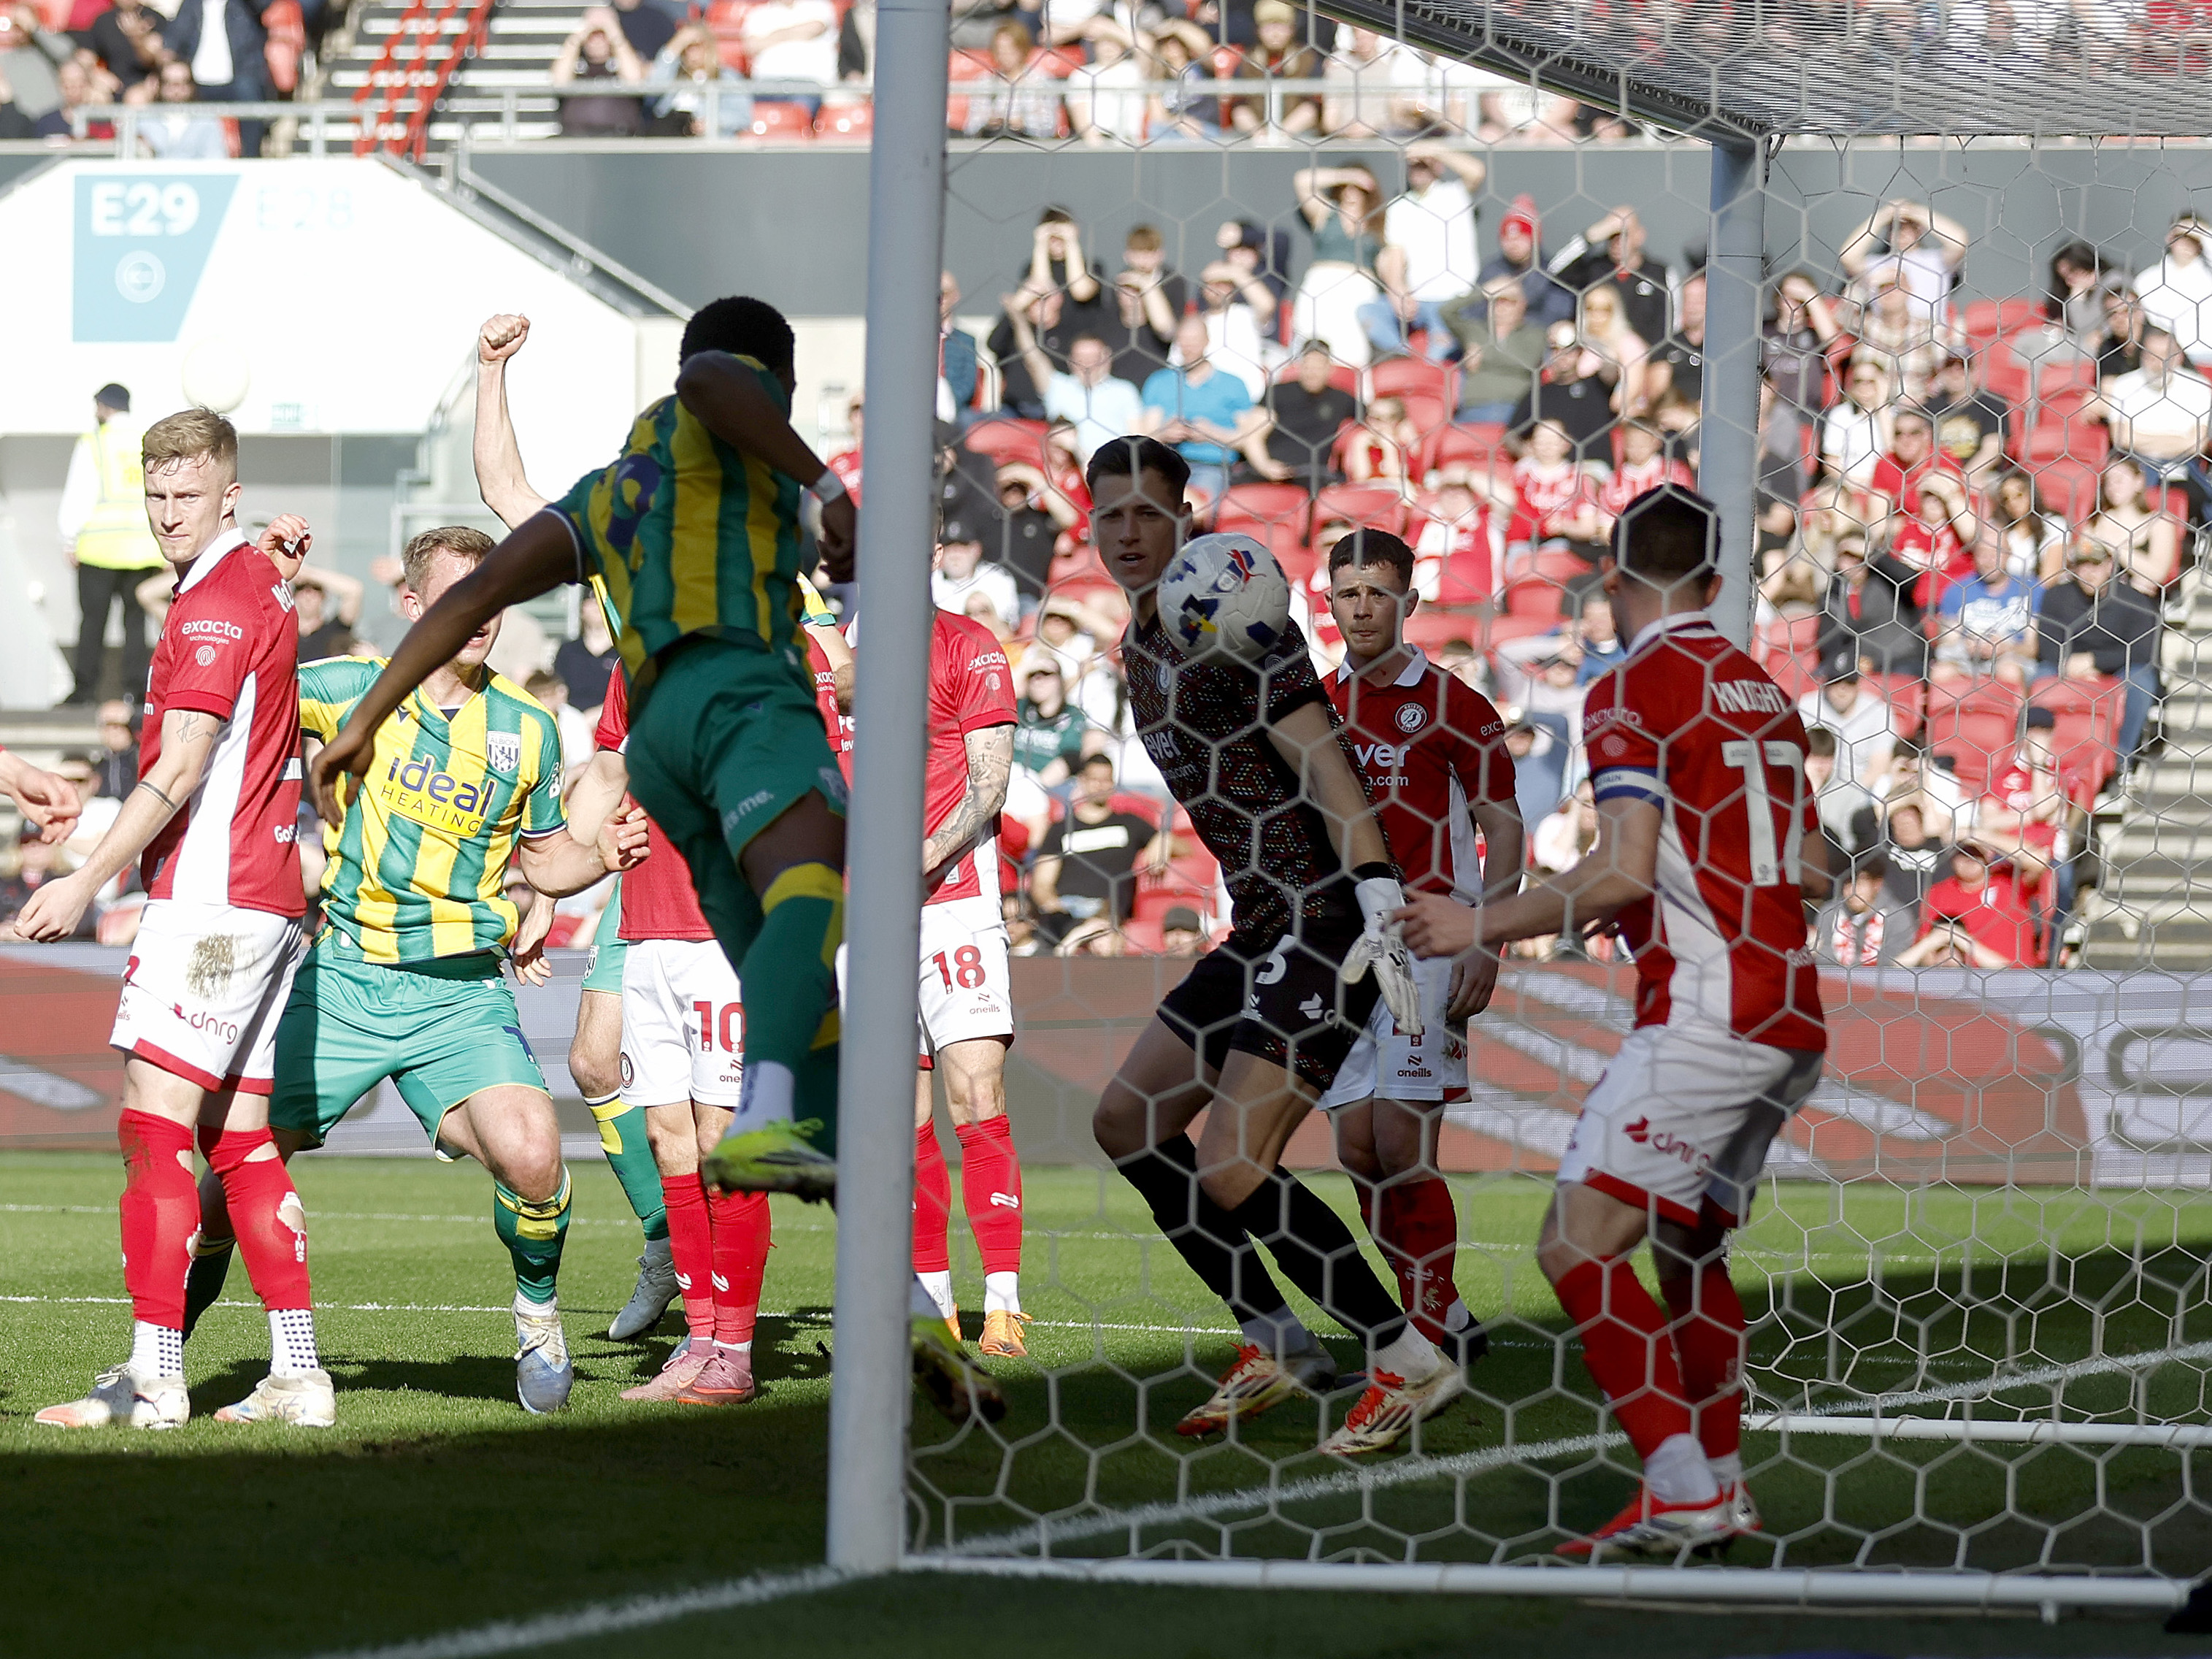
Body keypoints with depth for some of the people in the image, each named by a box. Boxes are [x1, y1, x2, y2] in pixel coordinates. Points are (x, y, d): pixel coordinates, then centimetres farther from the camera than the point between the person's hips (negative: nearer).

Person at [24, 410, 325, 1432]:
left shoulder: (216, 606, -13)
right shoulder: (262, 582, 17)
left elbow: (181, 769, -20)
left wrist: (86, 881, -22)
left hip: (209, 896, -10)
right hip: (268, 898, 10)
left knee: (154, 1123, -11)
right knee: (238, 1139, 11)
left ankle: (153, 1379, -16)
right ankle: (298, 1376, 8)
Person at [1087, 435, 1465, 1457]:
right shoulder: (1141, 648, 15)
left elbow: (1321, 762, -19)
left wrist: (1379, 910, -27)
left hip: (1326, 926, -10)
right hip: (1259, 928, 10)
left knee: (1231, 1169, -16)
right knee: (1128, 1123, 11)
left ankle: (1411, 1364, -6)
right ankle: (1277, 1349, 17)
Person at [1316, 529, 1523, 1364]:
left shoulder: (1450, 705, -3)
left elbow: (1503, 829, -2)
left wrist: (1485, 949, -12)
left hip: (1425, 942, -6)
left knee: (1403, 1146, -13)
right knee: (1358, 1149, 2)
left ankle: (1434, 1342, -6)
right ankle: (1448, 1323, 15)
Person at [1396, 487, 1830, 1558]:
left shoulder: (1633, 693, -7)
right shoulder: (1761, 691, 17)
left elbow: (1626, 869, -17)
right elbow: (1811, 873, 21)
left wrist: (1480, 929, -9)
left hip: (1705, 1018, -9)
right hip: (1790, 1019, 9)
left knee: (1578, 1243, -10)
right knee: (1690, 1247, 22)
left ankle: (1682, 1489, -19)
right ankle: (1724, 1488, 25)